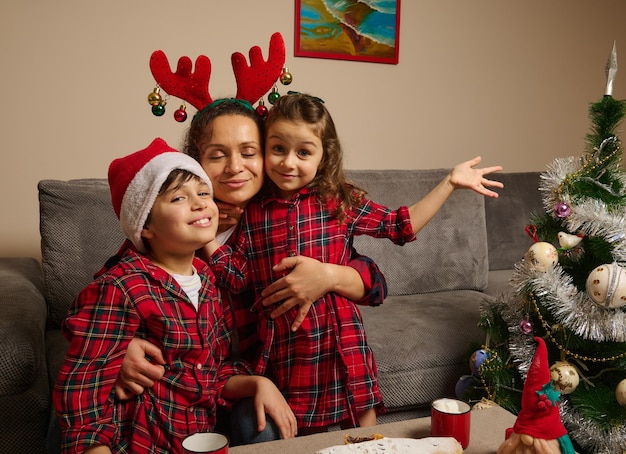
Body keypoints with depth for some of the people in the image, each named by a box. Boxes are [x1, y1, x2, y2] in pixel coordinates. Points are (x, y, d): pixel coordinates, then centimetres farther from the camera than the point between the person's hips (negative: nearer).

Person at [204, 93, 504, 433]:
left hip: (340, 344, 0)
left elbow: (401, 226, 2)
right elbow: (237, 277, 0)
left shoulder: (340, 201, -2)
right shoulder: (251, 212, 1)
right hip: (283, 351, 1)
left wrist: (450, 183, -1)